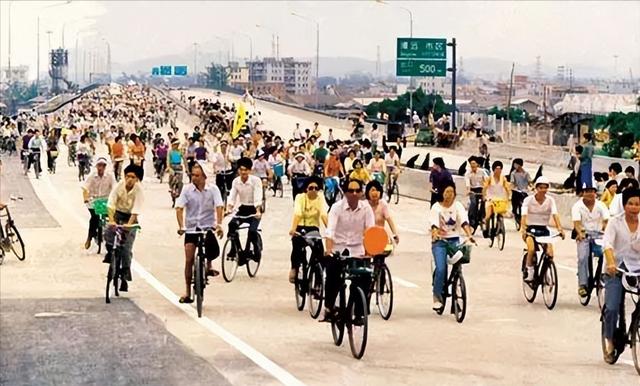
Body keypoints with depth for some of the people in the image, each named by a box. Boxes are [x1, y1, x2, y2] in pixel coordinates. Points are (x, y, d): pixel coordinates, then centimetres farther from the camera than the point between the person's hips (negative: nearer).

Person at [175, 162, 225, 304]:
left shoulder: (213, 189, -5)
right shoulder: (187, 189, -5)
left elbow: (219, 207, -13)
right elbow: (179, 208, -9)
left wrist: (218, 224, -28)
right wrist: (181, 226, -23)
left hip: (208, 227, -1)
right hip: (191, 228, 1)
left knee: (214, 251, -25)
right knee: (189, 260, -4)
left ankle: (208, 266, 10)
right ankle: (187, 292, 4)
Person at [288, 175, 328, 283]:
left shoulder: (321, 199, -3)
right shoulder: (300, 197, -6)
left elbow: (324, 215, -18)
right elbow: (297, 214, -21)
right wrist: (293, 228, -37)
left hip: (314, 228, 1)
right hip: (301, 227, -1)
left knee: (318, 248, -24)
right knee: (297, 246, -29)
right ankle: (294, 268, -12)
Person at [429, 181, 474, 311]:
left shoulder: (458, 206, 2)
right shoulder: (436, 207, -2)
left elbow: (464, 222, -10)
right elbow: (434, 225, -14)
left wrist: (469, 236, -26)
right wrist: (434, 235, -35)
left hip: (454, 240, 2)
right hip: (439, 242, -2)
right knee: (441, 269, -17)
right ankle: (437, 298, -5)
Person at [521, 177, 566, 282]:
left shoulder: (550, 200, -1)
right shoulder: (529, 200, -7)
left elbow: (555, 215, -14)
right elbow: (524, 215, -19)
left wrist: (560, 229, -30)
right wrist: (523, 229, -36)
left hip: (543, 229, 2)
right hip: (531, 228, -2)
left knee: (550, 253, -17)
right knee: (532, 249, -29)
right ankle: (529, 272, -10)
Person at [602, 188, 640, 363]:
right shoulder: (615, 222, -1)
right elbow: (608, 243, -16)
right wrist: (611, 263, -34)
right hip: (617, 270, -2)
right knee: (612, 308, -13)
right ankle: (610, 341, 9)